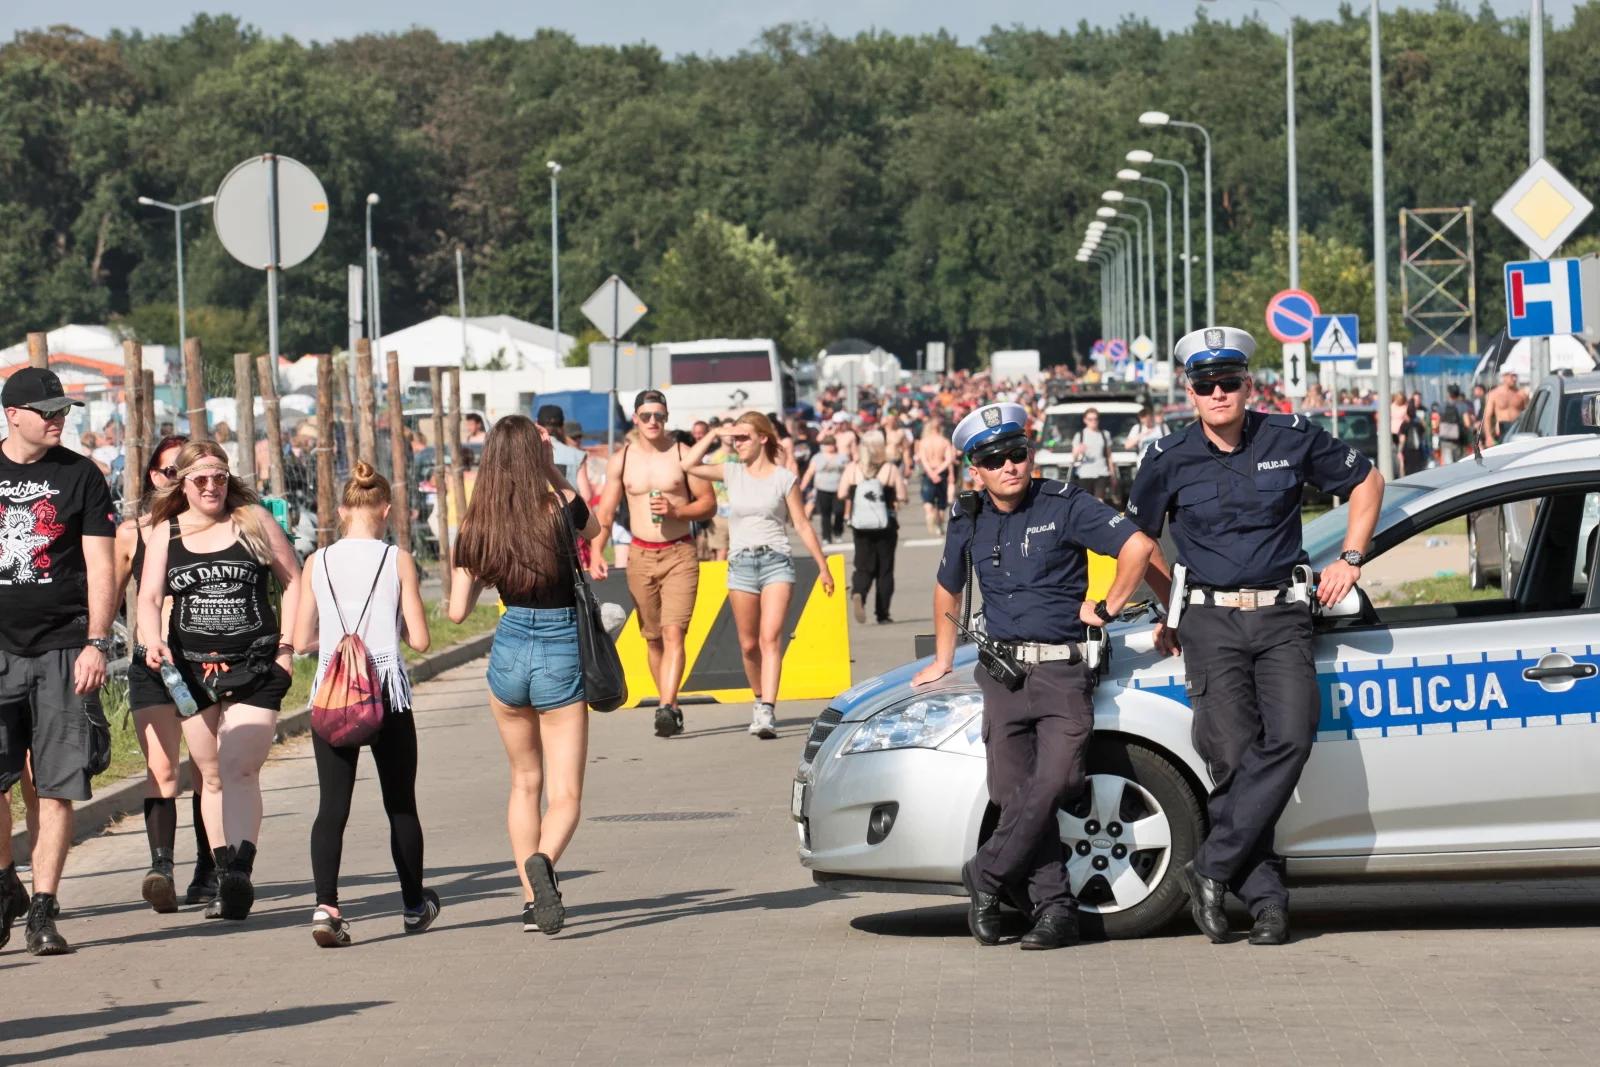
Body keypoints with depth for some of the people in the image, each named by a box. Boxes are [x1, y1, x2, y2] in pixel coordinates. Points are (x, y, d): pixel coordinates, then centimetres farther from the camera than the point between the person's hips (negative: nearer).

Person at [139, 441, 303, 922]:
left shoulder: (254, 522, 3)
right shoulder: (164, 533, 7)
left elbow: (293, 580, 9)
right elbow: (149, 597, 1)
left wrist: (287, 647, 1)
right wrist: (153, 641, -19)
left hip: (255, 666, -3)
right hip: (192, 667, 3)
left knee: (239, 769, -16)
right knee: (213, 776, 8)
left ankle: (240, 872, -25)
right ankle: (226, 878, 13)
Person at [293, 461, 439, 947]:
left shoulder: (317, 563, 1)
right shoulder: (398, 561, -5)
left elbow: (302, 641, 2)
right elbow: (419, 639, -6)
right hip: (387, 692, -1)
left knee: (332, 805, -2)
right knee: (401, 804, 14)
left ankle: (326, 905, -21)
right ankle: (414, 905, 28)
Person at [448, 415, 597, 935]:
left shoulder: (478, 525, -3)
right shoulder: (563, 505, -9)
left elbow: (457, 610, 0)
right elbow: (593, 529, 15)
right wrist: (563, 489, 22)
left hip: (508, 652, 3)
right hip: (561, 656, -3)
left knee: (524, 782, 21)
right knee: (565, 794, 0)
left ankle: (532, 899, 17)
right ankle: (542, 861, -30)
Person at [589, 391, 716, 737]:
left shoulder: (683, 454, -1)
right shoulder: (621, 459, 6)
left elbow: (709, 502, 2)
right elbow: (605, 511, 7)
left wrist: (675, 511, -15)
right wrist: (595, 552, -6)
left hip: (680, 553, -3)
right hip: (640, 555, 3)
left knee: (673, 633, -16)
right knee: (652, 638, 8)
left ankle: (666, 708, -24)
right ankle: (671, 708, 19)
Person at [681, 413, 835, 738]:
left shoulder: (784, 478, 2)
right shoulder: (732, 474, 10)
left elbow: (802, 525, 6)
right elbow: (689, 465, 0)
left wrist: (822, 567, 6)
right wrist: (714, 434, 2)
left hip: (775, 561, -3)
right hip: (740, 563, 3)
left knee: (770, 638, -16)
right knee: (749, 645, 7)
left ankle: (768, 711, -25)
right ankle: (761, 700, 25)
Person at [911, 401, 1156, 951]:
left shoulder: (1065, 504, -5)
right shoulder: (968, 520, 10)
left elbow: (1138, 546, -12)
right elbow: (947, 591, 27)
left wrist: (1105, 609, -8)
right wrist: (943, 659, 32)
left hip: (1063, 671, -4)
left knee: (1053, 784, -17)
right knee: (1015, 793, -2)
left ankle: (985, 878, -2)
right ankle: (1054, 907, 1)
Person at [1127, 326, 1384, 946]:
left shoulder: (1292, 439, 2)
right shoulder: (1170, 459, 2)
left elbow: (1365, 482, 17)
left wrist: (1350, 559, 9)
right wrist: (1171, 609, 14)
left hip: (1282, 616, 0)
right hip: (1210, 622, 0)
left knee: (1290, 738, -21)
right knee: (1233, 756, -9)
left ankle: (1212, 870, -15)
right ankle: (1266, 900, -3)